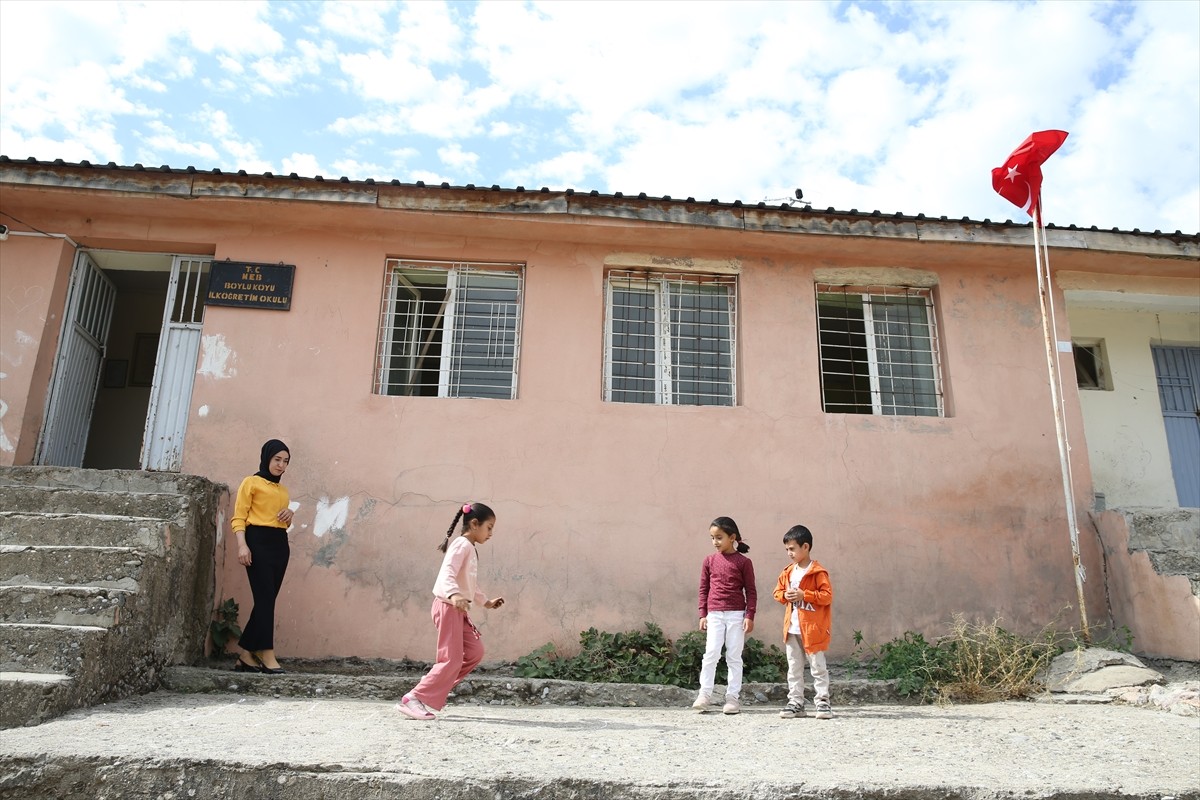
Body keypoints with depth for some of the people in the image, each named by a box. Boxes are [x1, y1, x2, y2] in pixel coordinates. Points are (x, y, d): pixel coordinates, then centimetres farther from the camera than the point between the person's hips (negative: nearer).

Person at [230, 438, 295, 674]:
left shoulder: (282, 490, 23)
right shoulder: (252, 482, 4)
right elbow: (239, 517, -5)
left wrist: (289, 516, 8)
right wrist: (242, 545, -19)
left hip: (280, 544, 7)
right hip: (258, 542, -7)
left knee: (266, 600, 4)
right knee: (265, 598, -11)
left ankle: (246, 655, 10)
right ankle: (267, 655, -10)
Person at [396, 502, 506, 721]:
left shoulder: (470, 549, 20)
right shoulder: (462, 545, -12)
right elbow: (448, 573, -27)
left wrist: (486, 601, 37)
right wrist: (454, 595, -44)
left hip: (459, 609, 10)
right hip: (448, 606, -10)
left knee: (475, 651, 5)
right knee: (452, 659, -11)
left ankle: (435, 691, 10)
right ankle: (413, 700, -7)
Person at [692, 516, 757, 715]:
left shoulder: (743, 562, -2)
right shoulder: (709, 560, 5)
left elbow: (751, 591, 0)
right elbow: (703, 589, 9)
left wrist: (750, 615, -6)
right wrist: (703, 614, 5)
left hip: (737, 614, -1)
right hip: (714, 614, 2)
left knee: (734, 656, 5)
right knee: (711, 654, -4)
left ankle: (733, 697, 12)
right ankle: (704, 694, 3)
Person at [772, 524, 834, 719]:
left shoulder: (818, 572, -10)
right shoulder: (788, 572, 9)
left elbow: (827, 595, -15)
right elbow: (778, 591, 17)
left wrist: (804, 595, -22)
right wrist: (785, 595, -5)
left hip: (812, 629, -6)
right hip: (792, 628, 6)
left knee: (818, 667, 2)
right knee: (794, 668, 10)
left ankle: (823, 702, 10)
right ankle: (795, 703, 17)